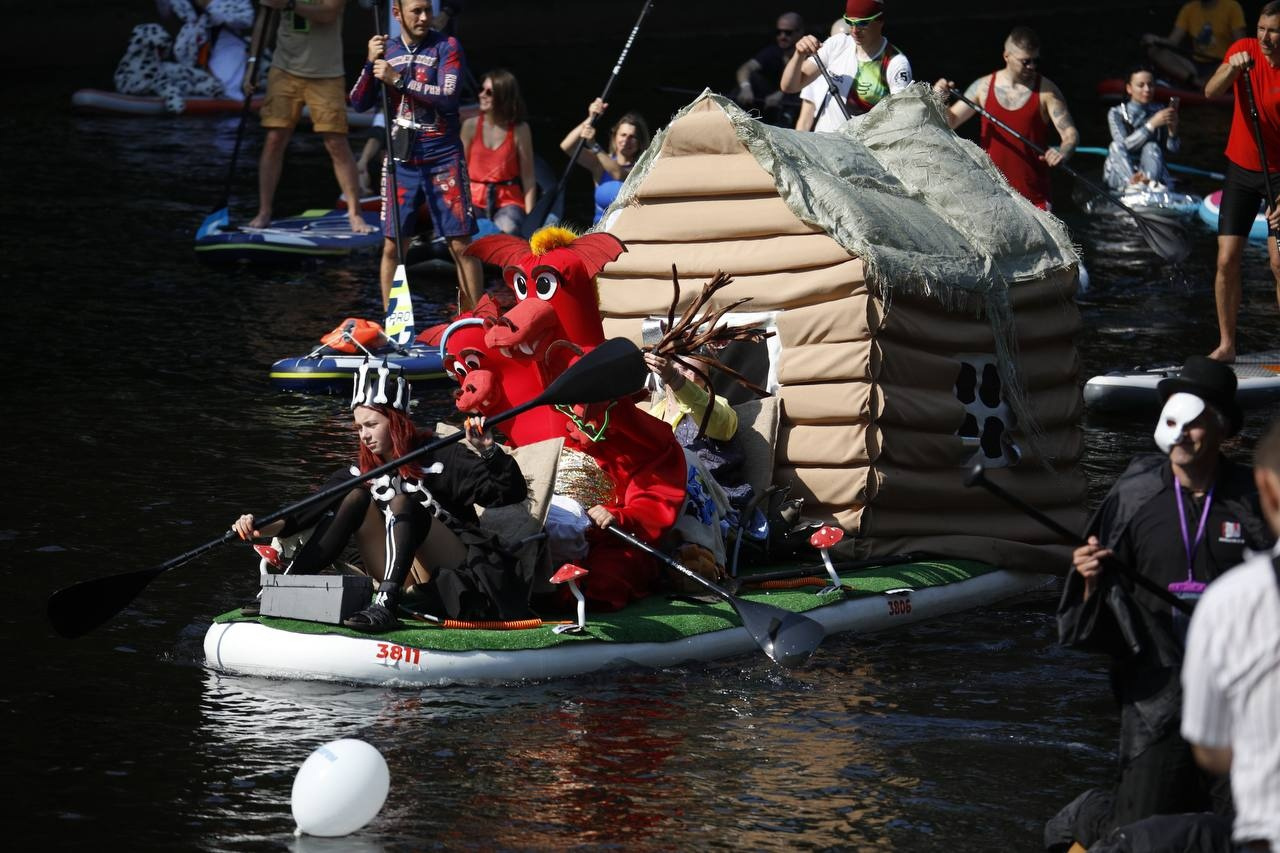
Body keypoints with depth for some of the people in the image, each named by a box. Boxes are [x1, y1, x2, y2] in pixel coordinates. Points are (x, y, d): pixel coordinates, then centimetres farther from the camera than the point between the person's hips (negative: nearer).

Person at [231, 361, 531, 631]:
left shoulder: (439, 460, -9)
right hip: (412, 585, 6)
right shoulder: (364, 472, 7)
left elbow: (511, 492, -17)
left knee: (402, 504, -25)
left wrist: (488, 451, -36)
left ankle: (384, 607, -44)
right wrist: (272, 527, -23)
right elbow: (316, 508, -6)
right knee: (356, 498, -7)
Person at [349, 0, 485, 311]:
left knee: (461, 245, -6)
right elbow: (359, 103, 4)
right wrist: (371, 63, -11)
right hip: (401, 158, 3)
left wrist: (398, 79, -19)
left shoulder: (445, 47, -4)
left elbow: (448, 98, -17)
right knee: (392, 245, 4)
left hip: (442, 157, -3)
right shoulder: (385, 49, 7)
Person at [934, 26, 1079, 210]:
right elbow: (950, 121, 12)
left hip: (1033, 193, -2)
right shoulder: (984, 87, 4)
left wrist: (1064, 152, -31)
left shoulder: (1046, 91, -4)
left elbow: (1071, 133, -8)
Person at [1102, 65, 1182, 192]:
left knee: (1151, 147, -26)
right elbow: (1124, 145, -19)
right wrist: (1152, 124, -28)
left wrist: (1172, 128, -24)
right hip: (1121, 174, -1)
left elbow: (1173, 147, -2)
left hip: (1150, 169, 1)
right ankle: (1131, 184, -53)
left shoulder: (1159, 111, 4)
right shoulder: (1116, 113, -3)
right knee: (1116, 146, -27)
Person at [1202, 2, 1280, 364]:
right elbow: (1211, 92, -15)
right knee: (1227, 259, -1)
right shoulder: (1244, 51, -6)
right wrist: (1232, 70, -36)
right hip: (1241, 169, 4)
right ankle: (1226, 344, 6)